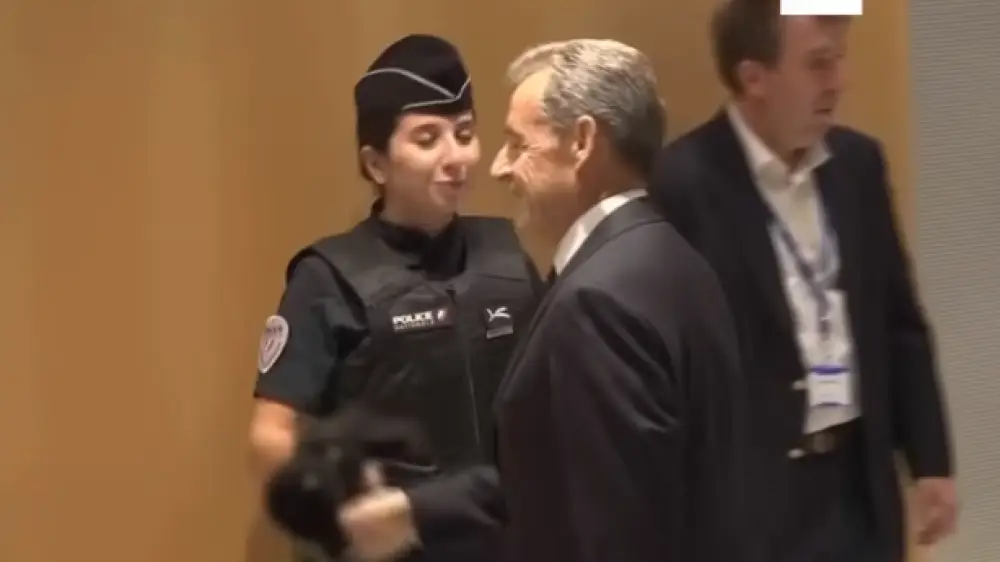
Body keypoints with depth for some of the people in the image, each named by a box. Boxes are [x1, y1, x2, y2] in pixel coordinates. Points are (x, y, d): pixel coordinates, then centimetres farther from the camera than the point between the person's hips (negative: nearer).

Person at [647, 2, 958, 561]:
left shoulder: (858, 163, 6)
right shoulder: (684, 184, -15)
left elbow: (900, 324, 14)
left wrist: (931, 460, 12)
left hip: (861, 483, 6)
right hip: (751, 494, -6)